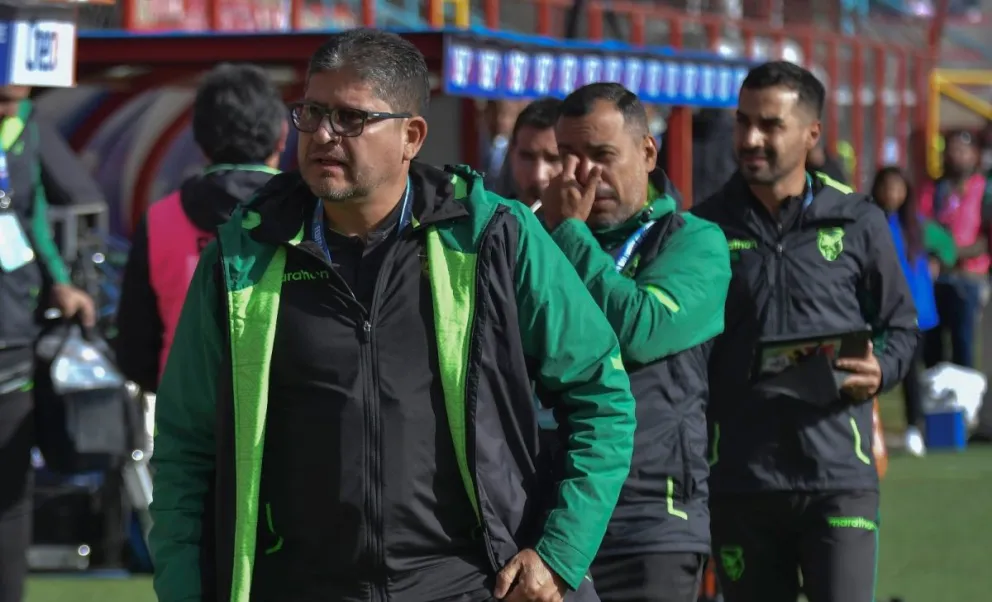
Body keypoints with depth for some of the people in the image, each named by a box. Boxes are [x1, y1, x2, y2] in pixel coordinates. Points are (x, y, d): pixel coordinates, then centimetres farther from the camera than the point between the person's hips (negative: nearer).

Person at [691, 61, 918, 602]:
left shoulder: (858, 223, 5)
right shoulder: (707, 228, 6)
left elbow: (900, 327, 13)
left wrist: (879, 372, -9)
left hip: (839, 477, -1)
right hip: (739, 480, 2)